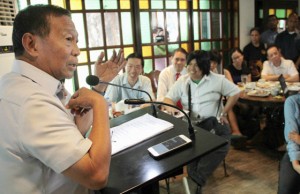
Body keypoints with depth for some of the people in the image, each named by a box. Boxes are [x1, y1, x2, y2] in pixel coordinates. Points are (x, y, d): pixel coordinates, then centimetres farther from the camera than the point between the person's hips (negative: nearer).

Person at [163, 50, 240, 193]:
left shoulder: (217, 80, 0)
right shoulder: (182, 81, 7)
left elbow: (235, 93, 5)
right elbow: (168, 99, 7)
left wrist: (223, 113, -1)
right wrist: (170, 107, -18)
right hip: (190, 126, 2)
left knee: (221, 148, -28)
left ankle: (195, 182, -31)